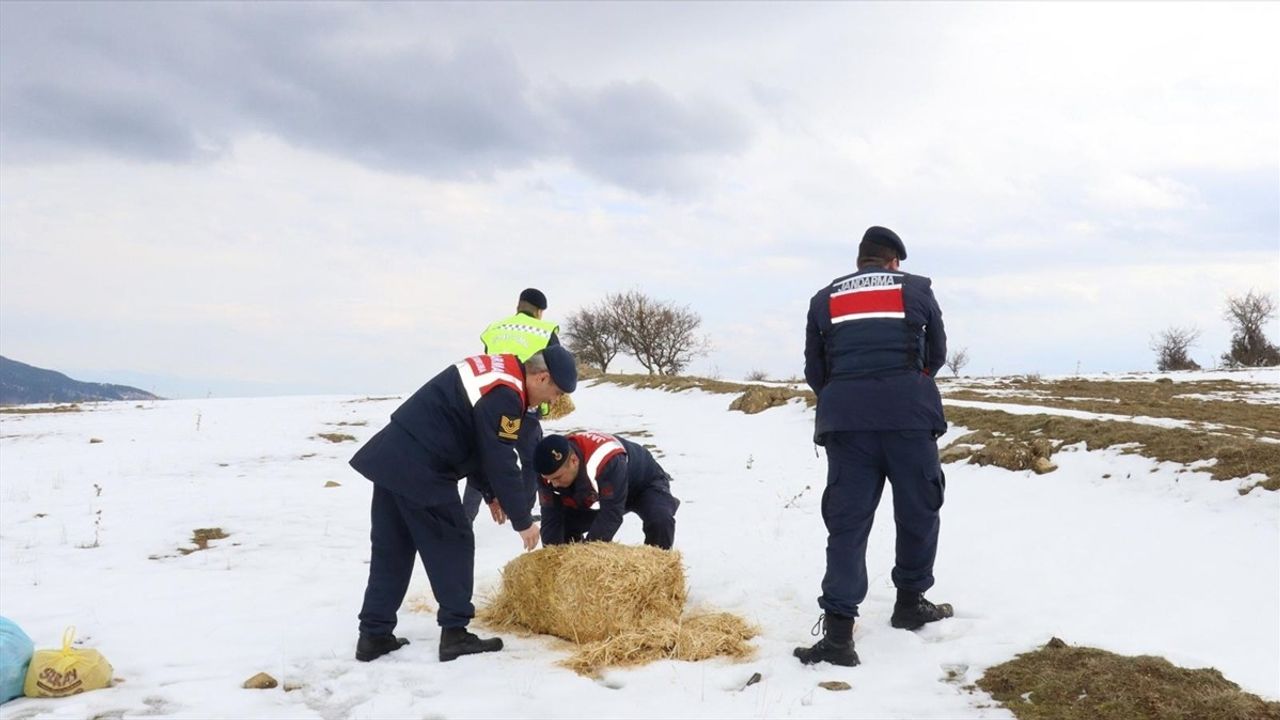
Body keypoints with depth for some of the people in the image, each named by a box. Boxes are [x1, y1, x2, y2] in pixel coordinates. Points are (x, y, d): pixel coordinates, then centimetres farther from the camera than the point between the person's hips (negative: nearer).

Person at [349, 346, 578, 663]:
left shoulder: (497, 368, 13)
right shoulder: (504, 396, -17)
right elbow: (502, 463, -15)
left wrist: (491, 492, 22)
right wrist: (523, 521, -4)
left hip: (391, 457, 10)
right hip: (419, 471, -10)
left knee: (391, 549, 14)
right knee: (453, 546, 3)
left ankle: (373, 636, 19)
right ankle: (455, 633, 7)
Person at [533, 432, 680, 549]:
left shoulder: (608, 461, -46)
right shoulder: (550, 470, -25)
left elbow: (611, 515, -42)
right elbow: (551, 518, -20)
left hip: (645, 482, -6)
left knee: (660, 520, -34)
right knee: (563, 524, -7)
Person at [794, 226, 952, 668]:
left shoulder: (824, 299, 15)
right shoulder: (917, 290, 12)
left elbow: (814, 372, 15)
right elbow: (937, 354, 20)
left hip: (844, 416, 2)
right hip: (908, 412, -1)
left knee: (847, 522, 2)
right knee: (918, 510, 17)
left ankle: (838, 631, -8)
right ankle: (910, 602, 29)